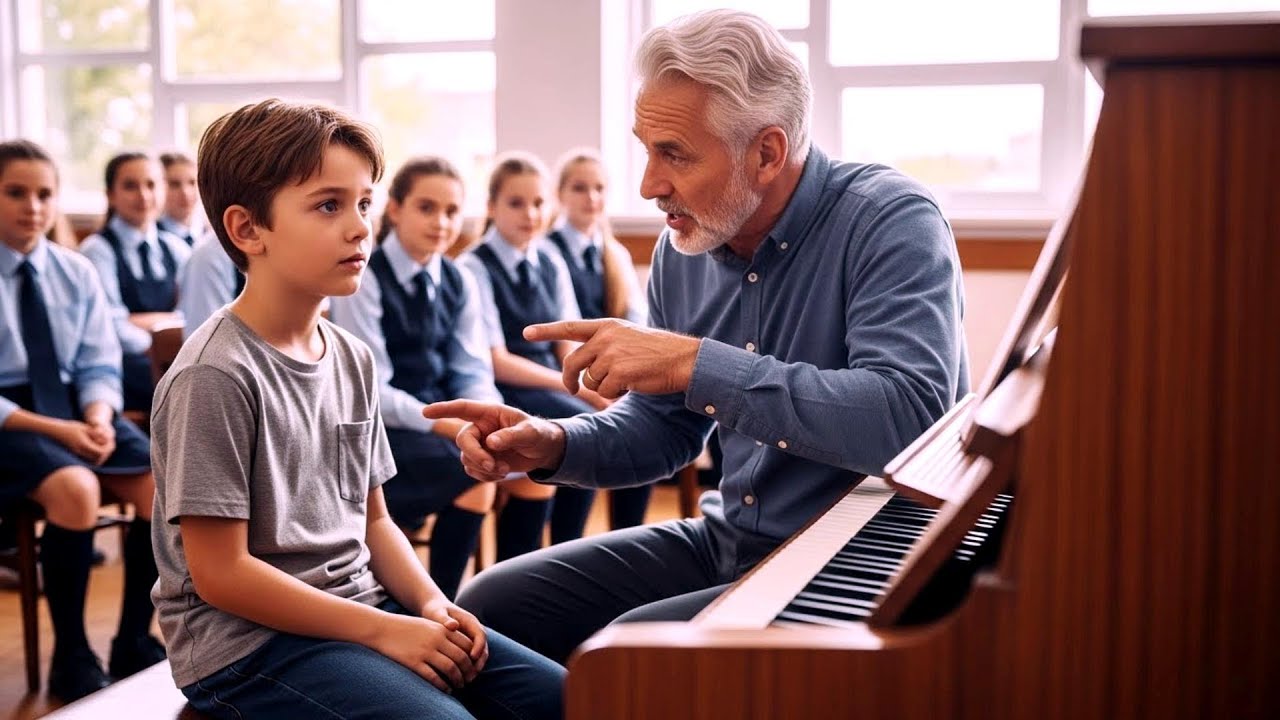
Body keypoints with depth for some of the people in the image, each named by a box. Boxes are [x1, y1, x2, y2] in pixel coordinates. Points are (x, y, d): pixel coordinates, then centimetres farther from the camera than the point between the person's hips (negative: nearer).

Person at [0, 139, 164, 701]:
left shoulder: (76, 272, 8)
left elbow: (98, 366, 8)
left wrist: (96, 417, -14)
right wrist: (53, 429, -21)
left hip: (75, 407, 5)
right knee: (75, 488, -34)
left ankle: (133, 643, -1)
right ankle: (71, 658, -17)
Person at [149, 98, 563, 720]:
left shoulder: (353, 359, 7)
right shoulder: (214, 376, -16)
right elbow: (220, 574, -16)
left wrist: (431, 602, -2)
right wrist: (382, 629, -16)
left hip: (359, 608, 7)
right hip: (248, 642, -7)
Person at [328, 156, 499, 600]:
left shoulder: (460, 283, 8)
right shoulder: (364, 280, -12)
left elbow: (472, 372, 4)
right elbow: (368, 391, -17)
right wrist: (443, 423, -27)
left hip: (440, 422, 6)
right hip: (373, 431, -6)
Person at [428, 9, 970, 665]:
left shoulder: (890, 221, -18)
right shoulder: (684, 248, 3)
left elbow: (909, 419, -34)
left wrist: (696, 362, -33)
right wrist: (554, 445, -6)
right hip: (726, 540, 7)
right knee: (486, 610, 3)